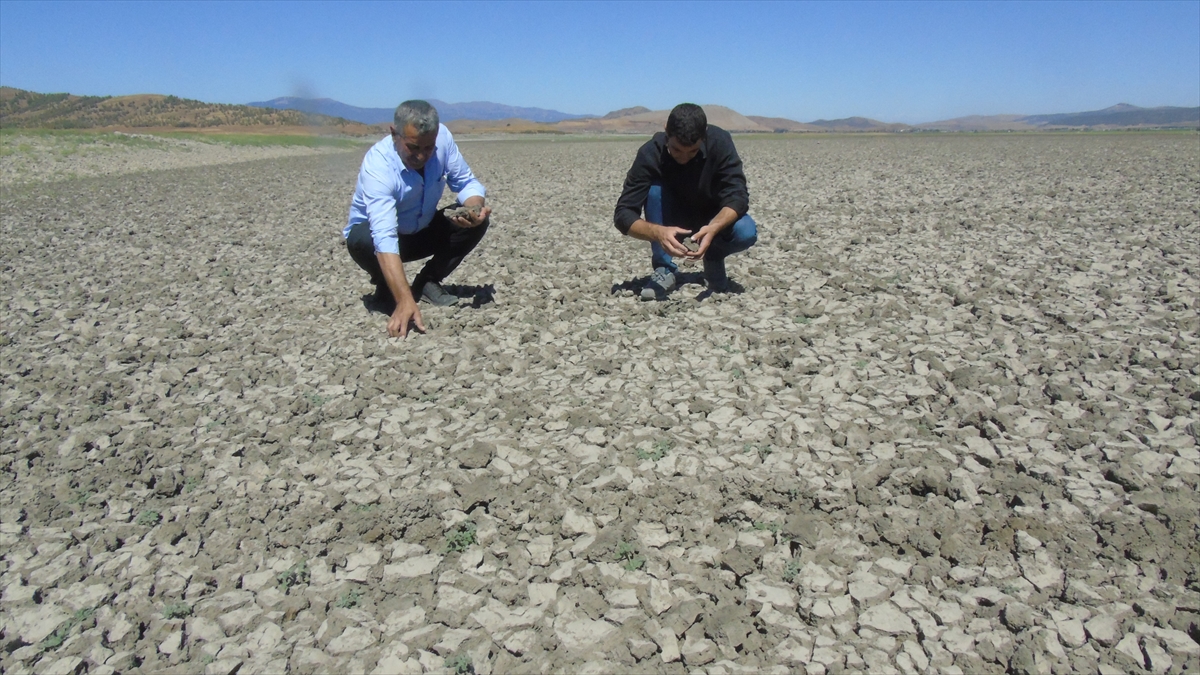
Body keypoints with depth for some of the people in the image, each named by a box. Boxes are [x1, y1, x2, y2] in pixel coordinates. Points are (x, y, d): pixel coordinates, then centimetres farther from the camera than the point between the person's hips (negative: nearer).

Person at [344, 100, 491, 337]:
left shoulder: (442, 137, -22)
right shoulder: (377, 166, -36)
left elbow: (465, 182, -9)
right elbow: (384, 238, -46)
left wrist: (475, 209, -35)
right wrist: (405, 302, -57)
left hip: (422, 232, 4)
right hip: (375, 233, -4)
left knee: (477, 221, -18)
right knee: (363, 239, -37)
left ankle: (427, 282, 0)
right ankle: (386, 291, -4)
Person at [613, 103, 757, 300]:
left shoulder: (719, 142, -25)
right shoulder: (651, 154, -27)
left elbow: (737, 196, -30)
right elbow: (623, 215, -31)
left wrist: (713, 229, -51)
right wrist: (658, 232, -51)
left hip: (712, 221, 0)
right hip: (673, 225, 0)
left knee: (746, 232, -32)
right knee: (655, 189, -31)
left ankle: (713, 259, 1)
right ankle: (664, 269, -17)